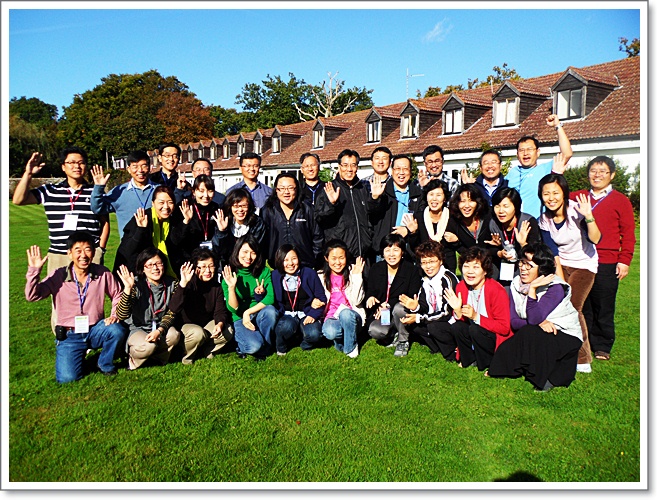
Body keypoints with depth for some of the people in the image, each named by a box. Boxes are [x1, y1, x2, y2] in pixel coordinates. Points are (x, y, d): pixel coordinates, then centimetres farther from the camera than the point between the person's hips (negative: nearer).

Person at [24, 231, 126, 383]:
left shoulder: (103, 273, -6)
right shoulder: (58, 276, -8)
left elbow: (117, 294, 6)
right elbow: (32, 296, -15)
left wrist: (114, 315, -9)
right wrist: (34, 270, -27)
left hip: (95, 330, 1)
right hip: (69, 335, -1)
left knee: (117, 330, -31)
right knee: (67, 378, -18)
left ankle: (105, 363, 1)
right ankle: (80, 355, 19)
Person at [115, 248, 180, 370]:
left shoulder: (172, 284, -7)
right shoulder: (136, 285, -19)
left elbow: (171, 313, -4)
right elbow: (121, 316, -29)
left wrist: (159, 330, -23)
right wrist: (128, 288, -40)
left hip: (160, 327, 3)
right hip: (136, 328, -3)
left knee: (174, 335, -28)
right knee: (148, 346, -33)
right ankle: (131, 353, 3)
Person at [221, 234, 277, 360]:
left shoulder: (264, 271, -3)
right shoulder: (229, 276, -6)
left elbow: (270, 298, -14)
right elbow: (233, 309, -11)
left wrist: (248, 312, -21)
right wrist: (231, 287, -26)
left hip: (260, 316, 2)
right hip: (240, 319, -2)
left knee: (270, 310, -33)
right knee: (254, 346, -30)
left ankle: (264, 349, -9)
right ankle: (241, 346, 8)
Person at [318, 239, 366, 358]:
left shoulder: (352, 273, 1)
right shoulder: (321, 277, 6)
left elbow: (357, 301, -8)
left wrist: (357, 277, -13)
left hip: (352, 316, 0)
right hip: (332, 317, 0)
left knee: (346, 313, -36)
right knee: (329, 331, -35)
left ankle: (351, 346, -10)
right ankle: (340, 340, 1)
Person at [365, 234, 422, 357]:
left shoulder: (412, 270, -9)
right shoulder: (376, 269, 0)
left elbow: (412, 298, -12)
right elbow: (369, 292, 7)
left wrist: (388, 305, -23)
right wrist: (371, 298, -20)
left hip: (401, 313, -1)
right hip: (382, 314, 2)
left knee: (399, 308, -36)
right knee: (374, 331, -29)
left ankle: (403, 341, -9)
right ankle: (393, 336, 7)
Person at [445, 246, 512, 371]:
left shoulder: (497, 291, -23)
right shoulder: (461, 287, -5)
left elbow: (504, 328, -22)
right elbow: (463, 319, 2)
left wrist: (476, 317, -30)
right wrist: (458, 311, -20)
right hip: (477, 335, 5)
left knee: (475, 329, -30)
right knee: (457, 327, -21)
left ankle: (490, 363, -5)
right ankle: (470, 360, 4)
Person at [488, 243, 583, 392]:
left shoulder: (556, 288, -20)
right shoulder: (516, 285, -3)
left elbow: (534, 319, -31)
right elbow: (513, 321, -8)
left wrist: (532, 289, -36)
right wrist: (539, 323, -24)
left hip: (566, 337, -4)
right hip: (535, 338, 4)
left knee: (529, 334, -32)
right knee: (506, 350, -22)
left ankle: (546, 378, -12)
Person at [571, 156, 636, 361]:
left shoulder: (620, 201, 5)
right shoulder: (578, 197, 13)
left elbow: (628, 234, 2)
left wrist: (624, 261, -6)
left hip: (606, 264, -3)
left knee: (603, 307, 4)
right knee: (581, 305, 9)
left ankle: (602, 347, 17)